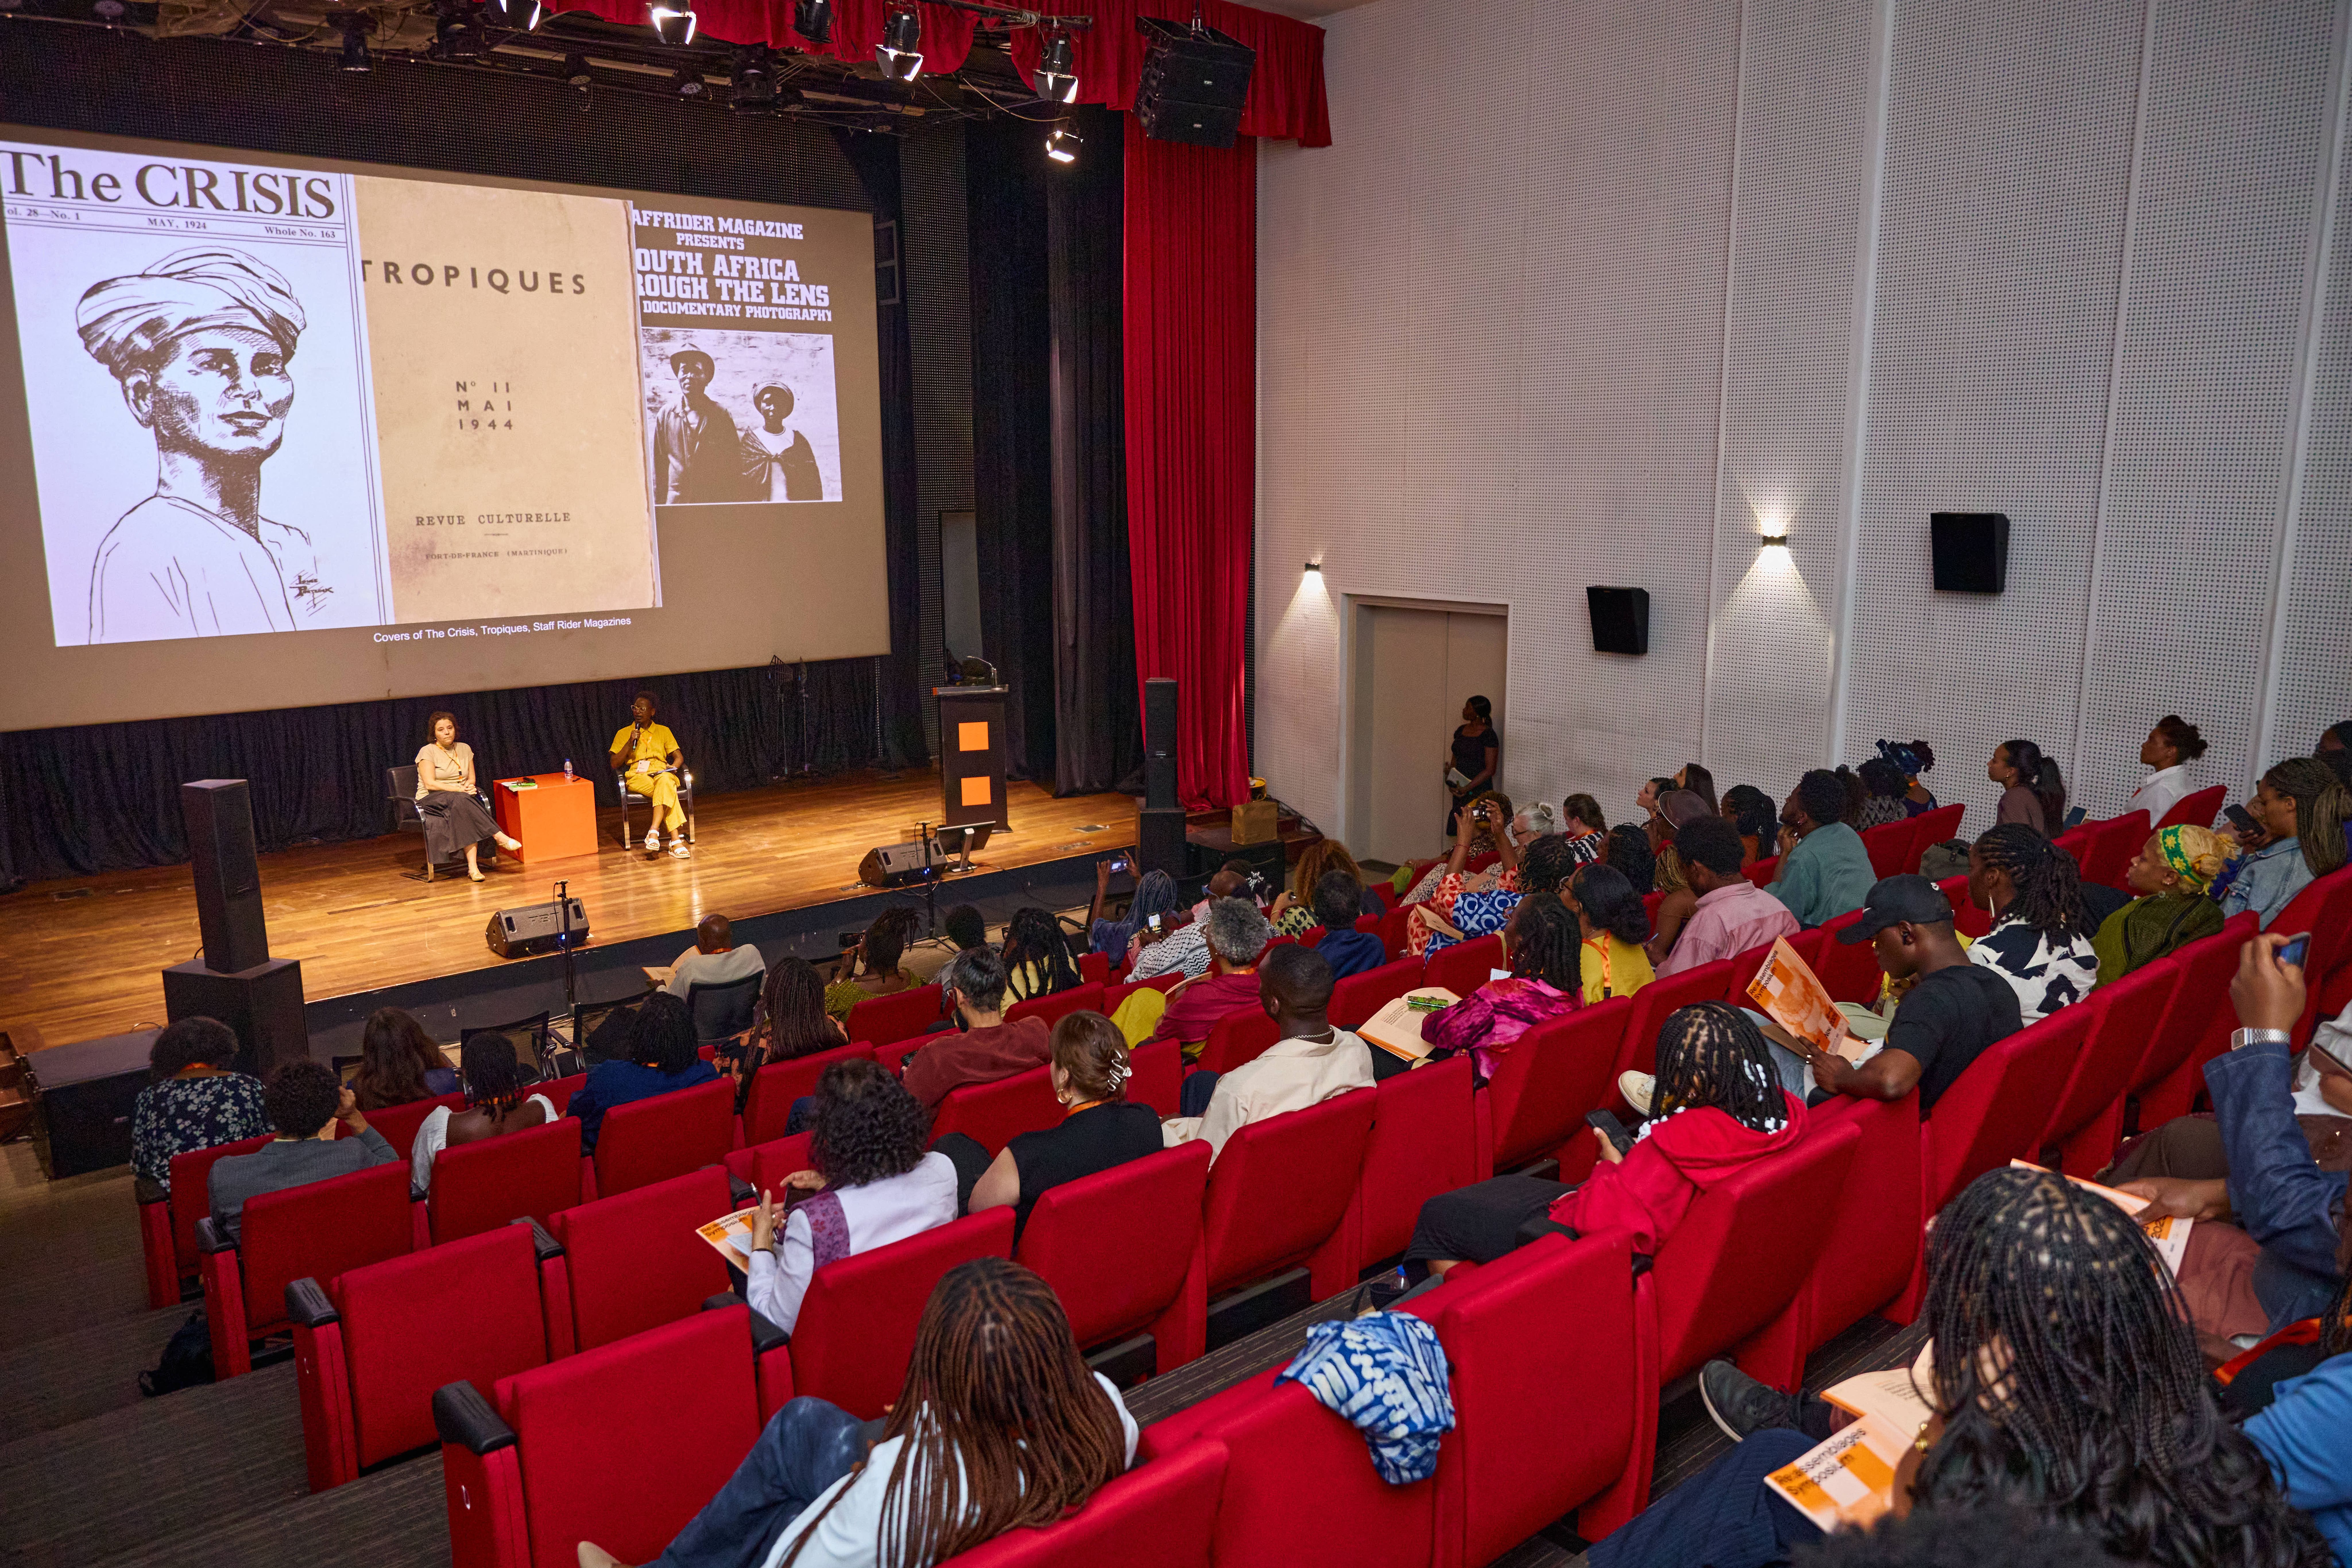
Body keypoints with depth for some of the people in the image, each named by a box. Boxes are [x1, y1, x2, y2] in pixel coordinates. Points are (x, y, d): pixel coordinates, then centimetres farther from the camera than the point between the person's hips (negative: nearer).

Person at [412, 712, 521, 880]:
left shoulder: (465, 749, 13)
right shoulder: (427, 752, -2)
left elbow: (472, 779, 14)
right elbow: (430, 784, -12)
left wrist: (470, 785, -11)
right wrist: (460, 789, -19)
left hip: (461, 801, 4)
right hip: (431, 800, -4)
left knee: (466, 814, -35)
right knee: (461, 800, -38)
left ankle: (473, 866, -46)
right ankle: (500, 837, -46)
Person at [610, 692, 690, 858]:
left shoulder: (663, 731, 21)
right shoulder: (624, 734, 16)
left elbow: (679, 757, 14)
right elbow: (615, 764, 7)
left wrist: (674, 766, -10)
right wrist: (630, 743, -4)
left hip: (662, 773, 1)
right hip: (637, 776, -1)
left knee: (665, 781, -41)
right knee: (668, 791, -37)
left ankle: (654, 832, -49)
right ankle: (676, 840, -47)